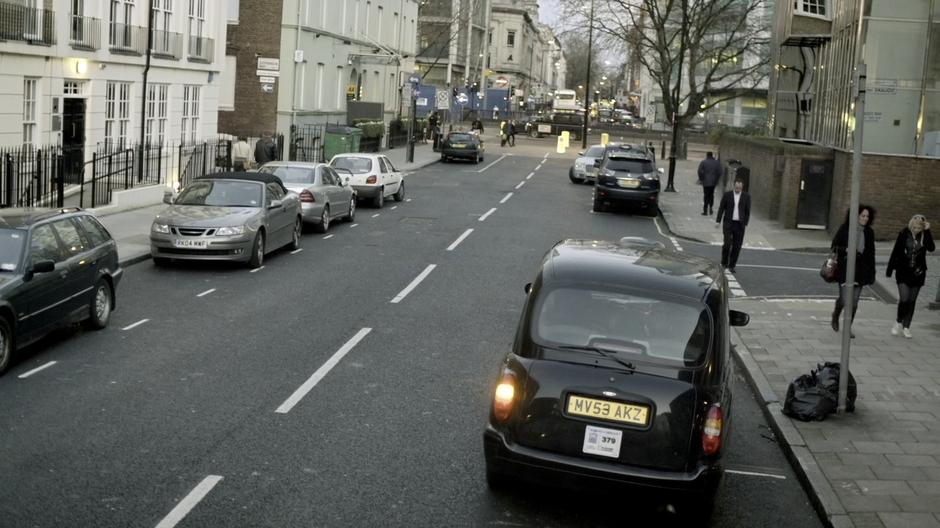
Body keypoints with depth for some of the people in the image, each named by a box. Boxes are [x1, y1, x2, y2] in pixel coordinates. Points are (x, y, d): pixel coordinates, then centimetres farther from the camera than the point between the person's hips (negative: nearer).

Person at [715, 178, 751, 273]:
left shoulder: (746, 196, 0)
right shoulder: (727, 195, -2)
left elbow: (747, 211, 3)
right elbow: (721, 208, 2)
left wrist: (745, 224, -2)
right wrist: (718, 221, -3)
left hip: (739, 225, 1)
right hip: (728, 223, -1)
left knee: (737, 246, 1)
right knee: (727, 243, -10)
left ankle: (731, 266, 11)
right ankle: (724, 262, 12)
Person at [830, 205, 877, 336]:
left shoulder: (869, 232, 5)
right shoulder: (845, 229, -5)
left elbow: (871, 254, 9)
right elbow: (834, 246, 0)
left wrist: (871, 273, 7)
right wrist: (846, 250, -20)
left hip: (860, 271, 3)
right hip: (845, 269, -3)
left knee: (854, 301, 3)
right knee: (844, 299, -8)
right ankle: (836, 315, 25)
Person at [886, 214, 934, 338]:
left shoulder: (925, 235, -3)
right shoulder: (904, 234, -8)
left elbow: (931, 248, -19)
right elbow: (895, 251, -3)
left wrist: (927, 231, -24)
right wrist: (890, 269, -1)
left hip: (918, 272, 2)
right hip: (903, 271, -2)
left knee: (912, 300, 7)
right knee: (904, 299, -10)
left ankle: (906, 327, 18)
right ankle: (898, 322, 14)